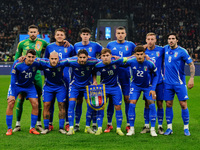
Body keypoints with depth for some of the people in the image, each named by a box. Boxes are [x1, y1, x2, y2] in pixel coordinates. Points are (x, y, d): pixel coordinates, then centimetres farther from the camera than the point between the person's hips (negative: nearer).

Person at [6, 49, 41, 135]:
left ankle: (32, 128, 7)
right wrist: (13, 95, -24)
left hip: (29, 86, 3)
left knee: (35, 104, -7)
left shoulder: (36, 64, -21)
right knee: (10, 104, -15)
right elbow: (13, 80, -24)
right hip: (16, 85, -2)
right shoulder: (17, 64, -29)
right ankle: (9, 128, -3)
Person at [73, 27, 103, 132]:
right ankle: (77, 124, 10)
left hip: (91, 76, -2)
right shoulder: (76, 46, 7)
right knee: (78, 100, 3)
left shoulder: (95, 45, 0)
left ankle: (94, 124, 7)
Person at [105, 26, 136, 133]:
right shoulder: (110, 45, 8)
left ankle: (129, 124, 7)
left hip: (125, 76, 0)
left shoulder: (130, 45, 7)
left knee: (127, 98, -1)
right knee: (111, 99, 0)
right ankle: (109, 124, 9)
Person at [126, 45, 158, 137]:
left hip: (148, 86, -1)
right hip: (135, 85, 1)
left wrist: (153, 89, -14)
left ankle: (152, 129, 0)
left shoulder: (150, 63, -24)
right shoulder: (131, 61, -22)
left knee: (151, 104, -11)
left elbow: (155, 75, -9)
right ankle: (131, 128, 1)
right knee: (132, 104, -11)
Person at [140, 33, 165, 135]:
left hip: (159, 81, -1)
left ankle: (160, 126, 10)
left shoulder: (161, 50, -2)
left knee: (160, 103, 1)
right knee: (147, 103, 3)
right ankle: (146, 126, 13)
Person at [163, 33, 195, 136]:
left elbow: (191, 64, -5)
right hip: (168, 82, 4)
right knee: (168, 105, 4)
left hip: (179, 83, -4)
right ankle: (169, 128, 11)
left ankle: (186, 128, 6)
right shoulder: (166, 49, 8)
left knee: (183, 105, -3)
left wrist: (191, 78, -15)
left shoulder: (182, 51, -7)